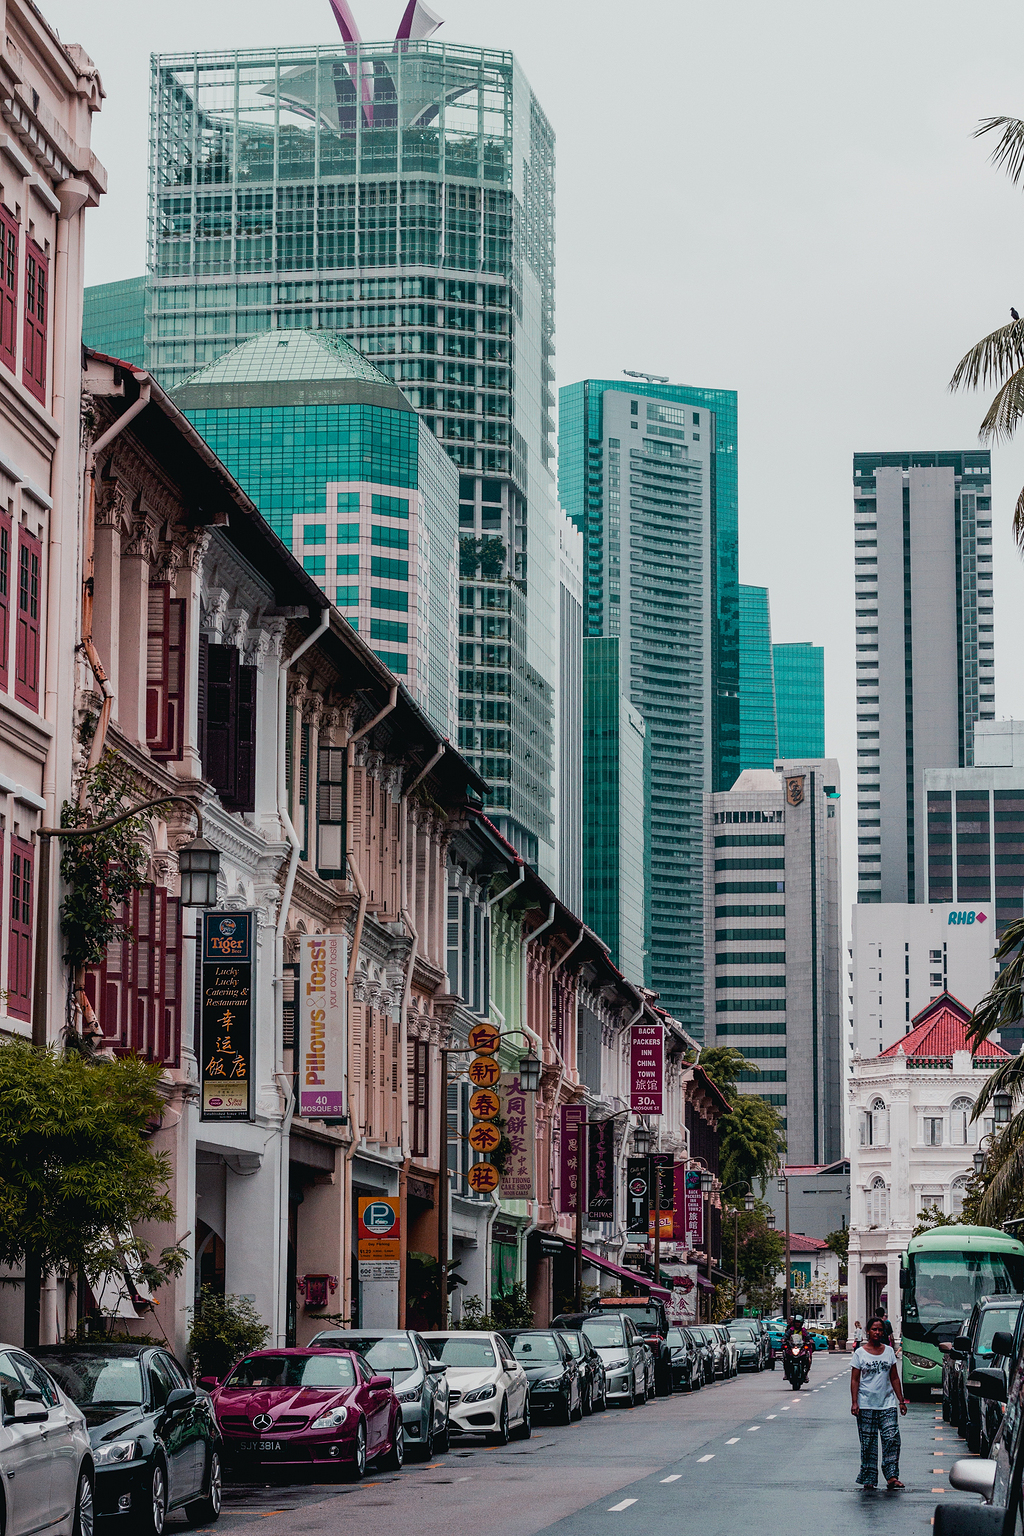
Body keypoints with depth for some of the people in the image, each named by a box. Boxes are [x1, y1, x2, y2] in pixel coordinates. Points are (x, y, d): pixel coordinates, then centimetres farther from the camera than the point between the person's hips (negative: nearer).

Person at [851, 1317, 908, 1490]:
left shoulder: (889, 1351, 10)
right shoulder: (860, 1353, 2)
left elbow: (895, 1378, 14)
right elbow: (855, 1380, 1)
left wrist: (901, 1400, 10)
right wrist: (854, 1402, -8)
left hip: (887, 1403, 2)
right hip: (866, 1404, -2)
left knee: (892, 1439, -10)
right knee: (868, 1443, 0)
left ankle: (892, 1476, -9)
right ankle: (868, 1479, 7)